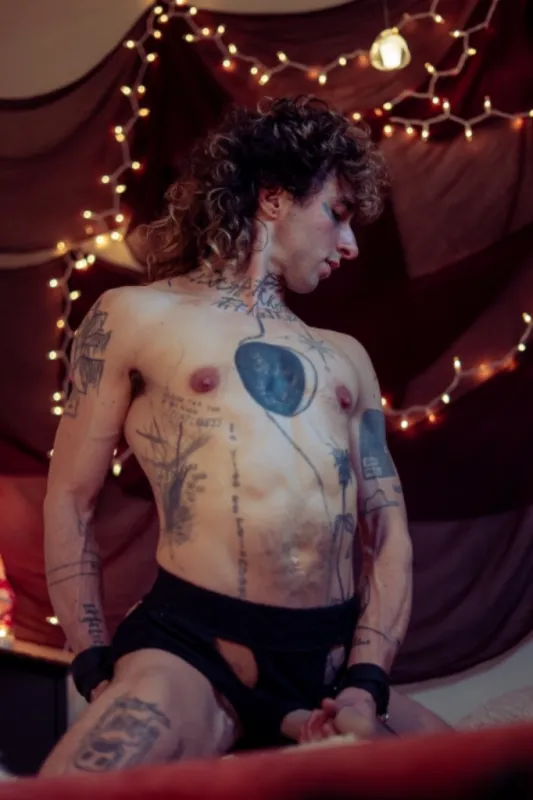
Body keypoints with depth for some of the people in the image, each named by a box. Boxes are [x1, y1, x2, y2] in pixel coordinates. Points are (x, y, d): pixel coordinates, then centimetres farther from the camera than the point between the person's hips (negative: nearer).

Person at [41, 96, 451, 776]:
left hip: (333, 661, 6)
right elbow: (69, 501, 5)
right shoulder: (136, 318, 8)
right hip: (193, 647, -5)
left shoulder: (345, 359, 22)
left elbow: (388, 533, 14)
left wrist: (365, 686, -1)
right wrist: (97, 669, -5)